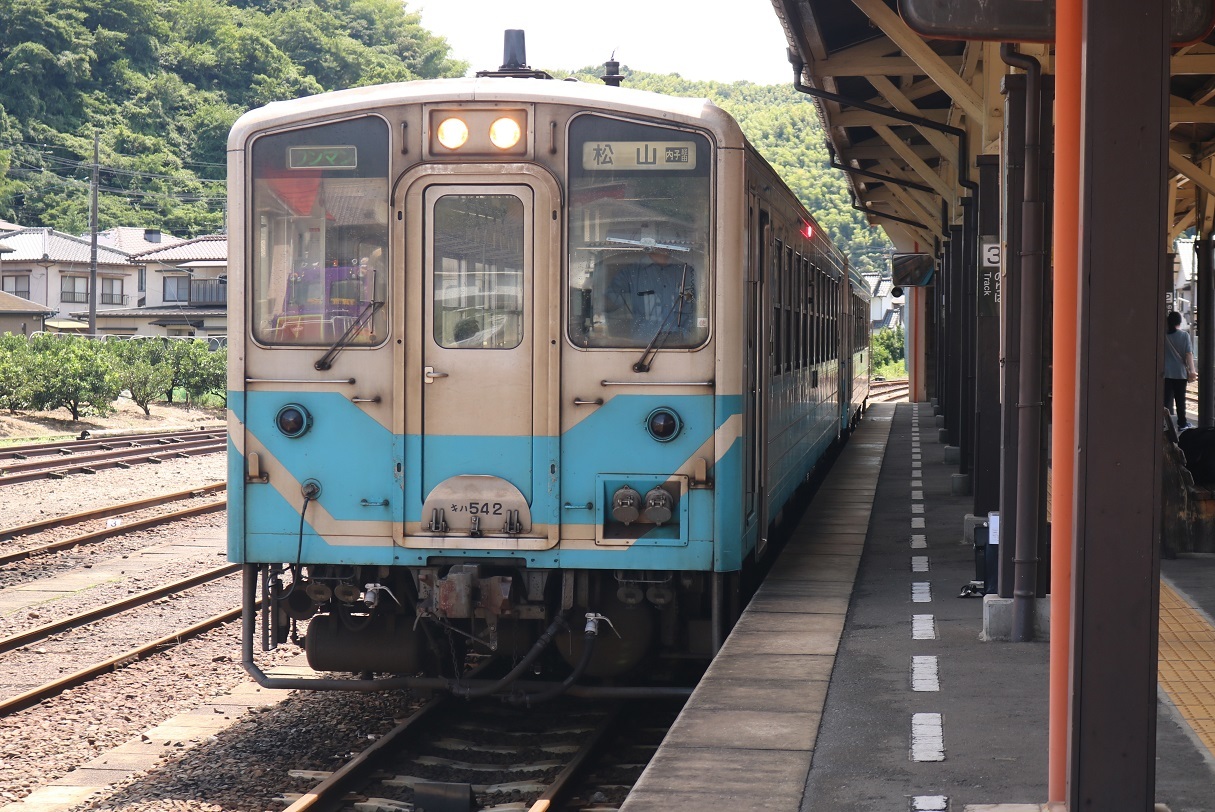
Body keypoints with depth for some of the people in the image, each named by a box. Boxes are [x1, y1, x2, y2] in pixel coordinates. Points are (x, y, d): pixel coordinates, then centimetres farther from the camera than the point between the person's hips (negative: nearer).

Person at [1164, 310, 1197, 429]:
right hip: (1180, 373, -1)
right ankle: (1182, 423, 14)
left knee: (1167, 399, 4)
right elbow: (1189, 354, -9)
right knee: (1180, 399, 8)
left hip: (1166, 373, 1)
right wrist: (1191, 371, -8)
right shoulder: (1184, 335, -7)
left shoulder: (1164, 335, -4)